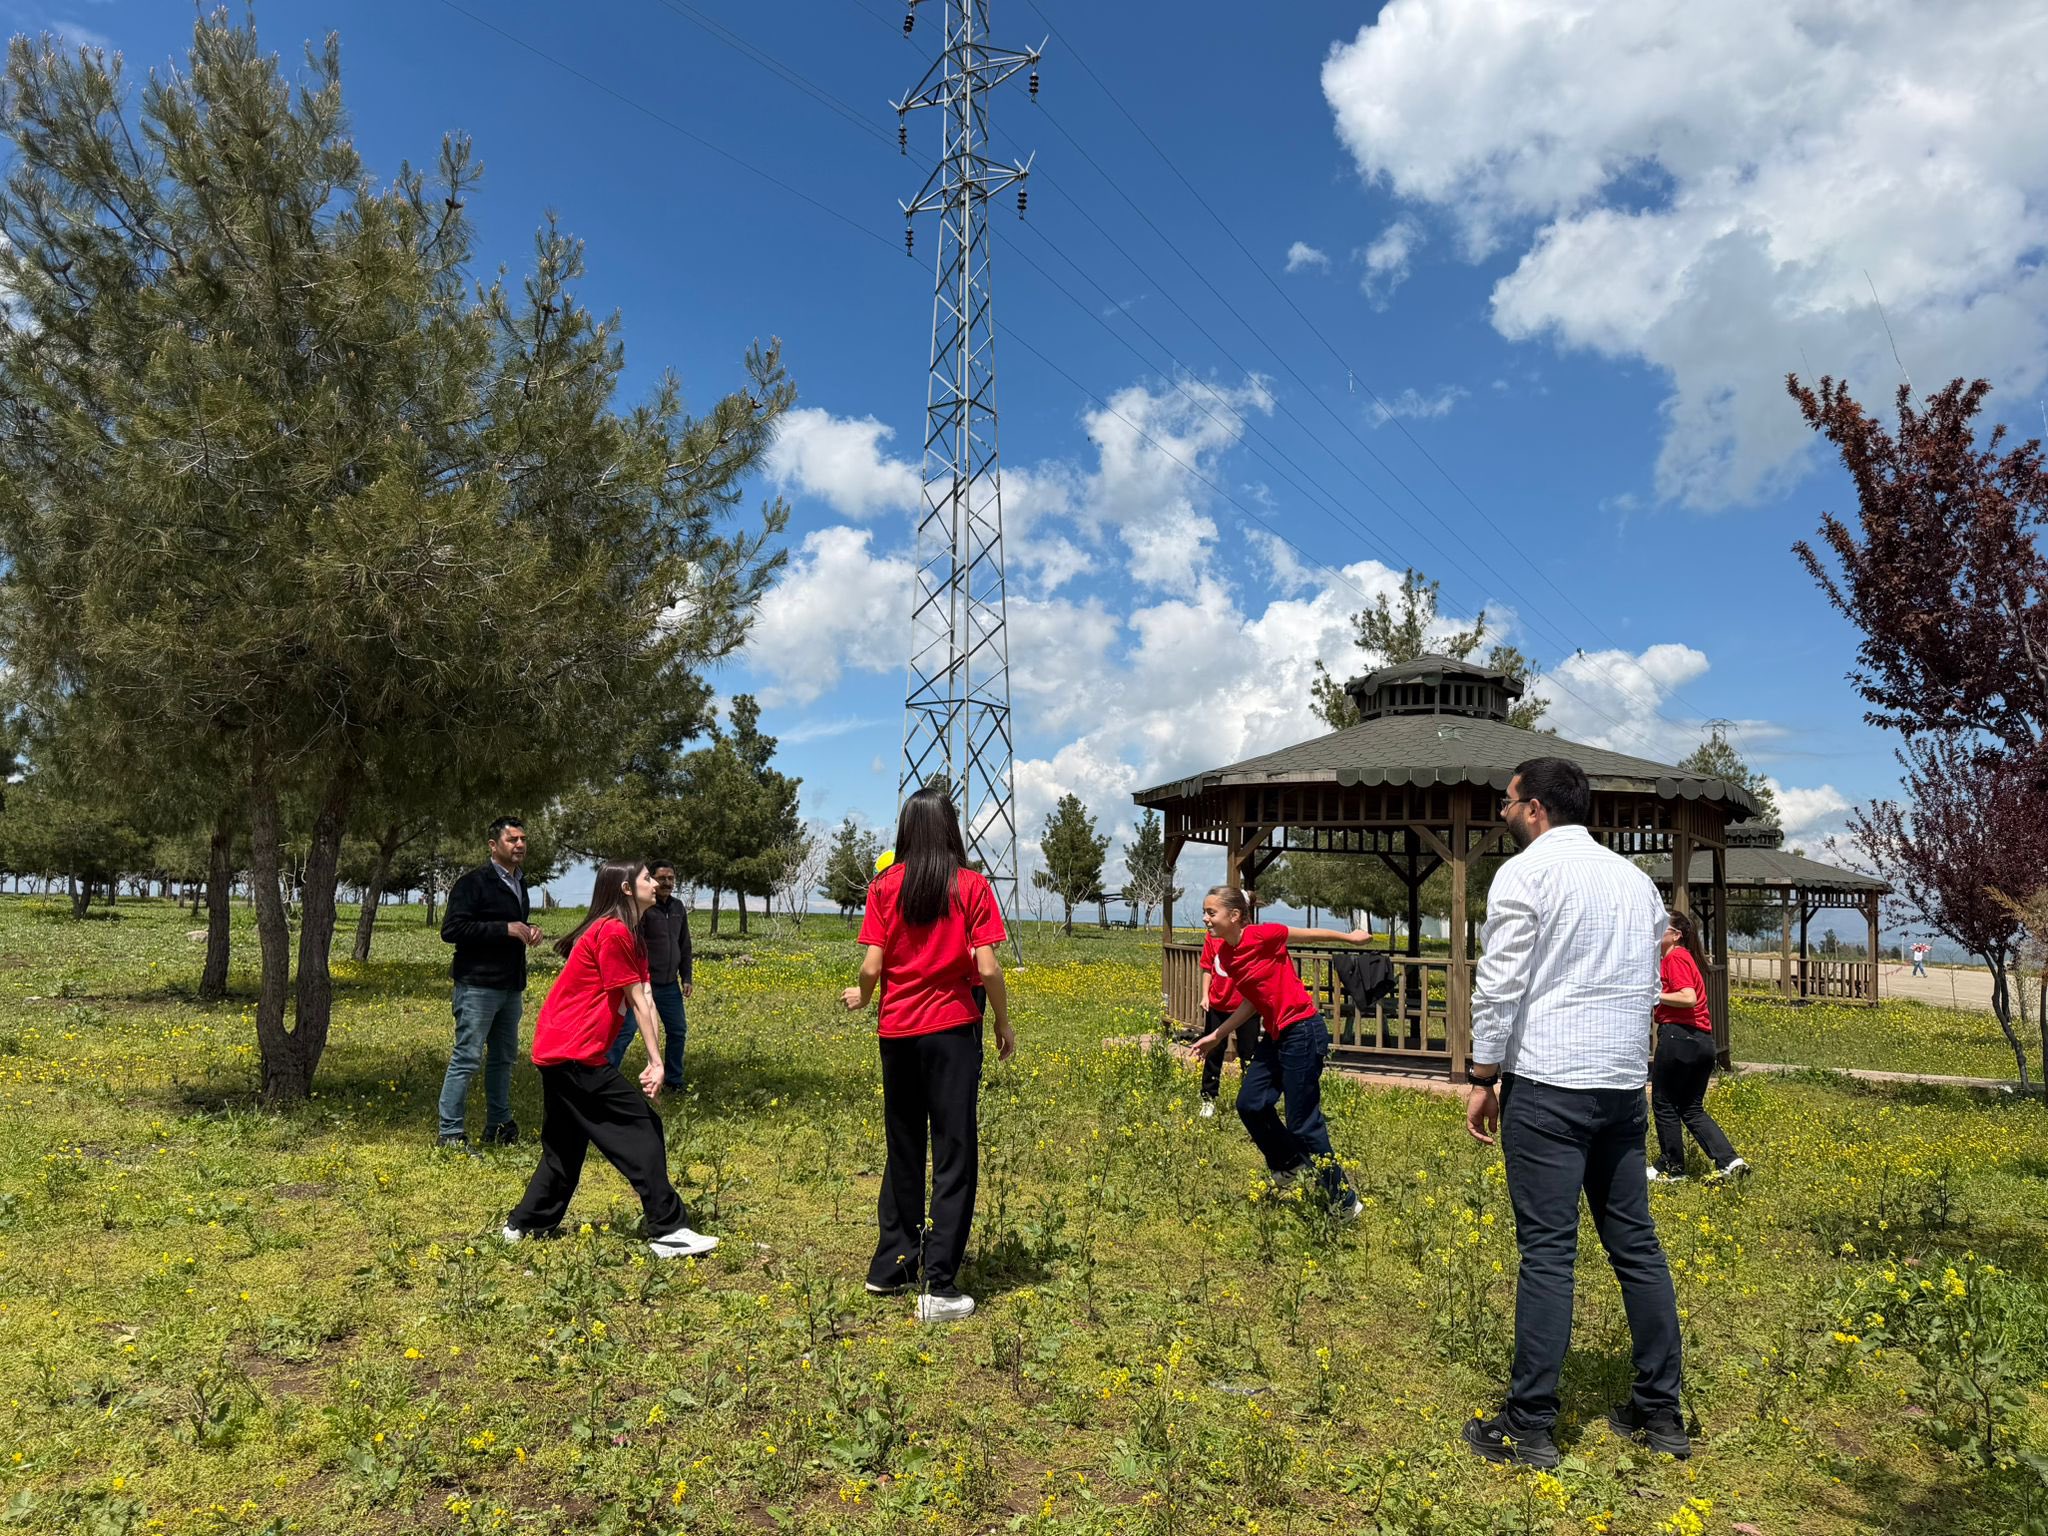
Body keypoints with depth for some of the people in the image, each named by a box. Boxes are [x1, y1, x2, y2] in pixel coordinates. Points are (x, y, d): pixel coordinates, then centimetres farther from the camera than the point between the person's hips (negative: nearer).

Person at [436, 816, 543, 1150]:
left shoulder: (519, 885, 16)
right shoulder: (474, 882, -11)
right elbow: (451, 930, -19)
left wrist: (529, 930, 7)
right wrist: (505, 929, -22)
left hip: (511, 987, 8)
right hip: (478, 986, -8)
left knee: (503, 1059, 14)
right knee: (466, 1059, -6)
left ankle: (498, 1127, 24)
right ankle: (451, 1135, 1)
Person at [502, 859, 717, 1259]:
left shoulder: (630, 937, 16)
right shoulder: (613, 933, -15)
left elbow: (645, 1000, 4)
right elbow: (638, 1002, -13)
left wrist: (655, 1061, -4)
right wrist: (655, 1062, -10)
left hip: (558, 1050, 11)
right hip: (576, 1054, -10)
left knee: (566, 1143, 21)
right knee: (642, 1127, -7)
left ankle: (523, 1225, 30)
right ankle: (668, 1232, -5)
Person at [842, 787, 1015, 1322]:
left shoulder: (885, 886, 0)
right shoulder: (971, 886, -5)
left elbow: (872, 965, -5)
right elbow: (987, 967, -10)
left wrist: (861, 997, 17)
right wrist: (1004, 1022, 5)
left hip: (897, 1031, 3)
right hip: (952, 1029, -3)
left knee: (903, 1149, 18)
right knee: (954, 1155, 3)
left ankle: (890, 1266, 27)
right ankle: (938, 1286, 4)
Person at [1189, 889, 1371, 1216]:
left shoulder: (1262, 935, -19)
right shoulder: (1224, 955, 4)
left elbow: (1311, 935, -3)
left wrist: (1350, 937, 11)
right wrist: (1216, 1037, 13)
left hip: (1302, 1031, -8)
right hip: (1274, 1035, 8)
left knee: (1303, 1124, -4)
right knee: (1250, 1104, 7)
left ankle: (1345, 1203, 11)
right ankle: (1291, 1164, 30)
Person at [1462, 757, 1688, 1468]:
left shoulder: (1526, 872, -7)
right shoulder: (1635, 878, 14)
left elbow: (1499, 985, -12)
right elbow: (1648, 988, 20)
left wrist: (1482, 1077, -4)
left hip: (1547, 1087, -7)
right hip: (1624, 1086, 7)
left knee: (1547, 1252, -4)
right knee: (1636, 1246, 13)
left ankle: (1528, 1428, 2)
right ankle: (1661, 1413, 21)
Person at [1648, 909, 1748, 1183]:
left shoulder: (1675, 958, -10)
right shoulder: (1687, 957, 19)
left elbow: (1689, 998, -22)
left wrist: (1653, 996, -15)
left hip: (1678, 1035, -9)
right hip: (1703, 1040, 9)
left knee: (1664, 1104, 5)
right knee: (1692, 1108, 15)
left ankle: (1671, 1168, 14)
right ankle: (1729, 1160, 4)